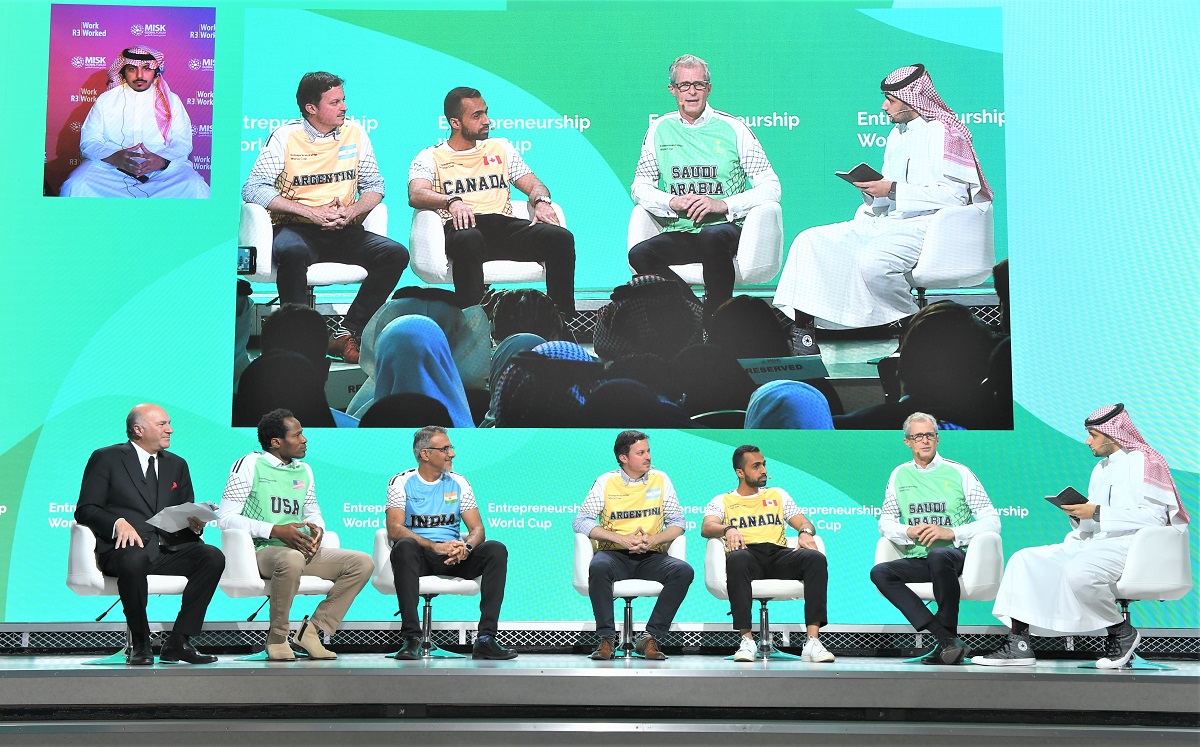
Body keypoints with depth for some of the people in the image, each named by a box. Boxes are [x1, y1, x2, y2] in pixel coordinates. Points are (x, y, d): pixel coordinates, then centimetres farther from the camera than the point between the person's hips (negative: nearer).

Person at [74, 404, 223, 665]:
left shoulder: (177, 465, 23)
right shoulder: (106, 458, 8)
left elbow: (186, 515, 21)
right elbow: (85, 509, 0)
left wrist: (195, 523, -4)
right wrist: (119, 522, -19)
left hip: (167, 549, 5)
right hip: (125, 547, -5)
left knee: (213, 556, -24)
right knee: (134, 559, -40)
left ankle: (177, 643, -20)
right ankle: (139, 644, -18)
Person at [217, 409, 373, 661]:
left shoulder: (304, 470, 19)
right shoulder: (249, 465, -1)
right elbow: (225, 518, -8)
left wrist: (317, 529, 1)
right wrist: (276, 531, -18)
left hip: (303, 550, 7)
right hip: (262, 550, -7)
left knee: (363, 562, -12)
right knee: (292, 559, -42)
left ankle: (311, 631, -10)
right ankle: (277, 638, -19)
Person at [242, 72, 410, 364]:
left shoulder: (354, 133, 10)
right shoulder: (286, 136, -1)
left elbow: (374, 186, 13)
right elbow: (253, 189, -8)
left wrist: (351, 211, -10)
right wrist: (312, 212, -16)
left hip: (344, 232, 4)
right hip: (296, 229, -4)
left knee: (395, 253, -21)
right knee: (292, 251, -39)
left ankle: (347, 334, -19)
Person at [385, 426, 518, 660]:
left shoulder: (458, 483, 13)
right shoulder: (401, 482, 3)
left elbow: (477, 529, 7)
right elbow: (394, 529, -10)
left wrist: (466, 547, -18)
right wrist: (434, 546, -24)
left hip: (454, 559, 3)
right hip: (420, 557, -3)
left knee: (496, 550, -23)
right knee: (404, 546, -37)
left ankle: (485, 639, -28)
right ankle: (412, 639, -36)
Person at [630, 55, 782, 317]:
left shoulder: (733, 129, 4)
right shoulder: (660, 130, 12)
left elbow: (771, 188, 1)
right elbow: (640, 188, 13)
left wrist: (723, 205, -14)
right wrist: (673, 202, -8)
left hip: (727, 228, -3)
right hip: (678, 233, 3)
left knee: (711, 237, -38)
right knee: (639, 254, -27)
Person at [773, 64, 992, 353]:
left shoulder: (945, 133, -5)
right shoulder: (896, 134, 23)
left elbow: (954, 194, -17)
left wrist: (892, 189, -19)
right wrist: (872, 188, 3)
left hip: (924, 225, -9)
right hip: (883, 222, 9)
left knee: (871, 260, -37)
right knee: (811, 241, -6)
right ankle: (801, 330, -14)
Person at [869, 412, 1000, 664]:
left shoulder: (959, 473, 5)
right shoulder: (900, 475, 15)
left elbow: (992, 522, 0)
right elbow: (885, 523, 15)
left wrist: (951, 533, -14)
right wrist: (909, 532, -7)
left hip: (956, 554, -4)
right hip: (917, 560, 4)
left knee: (938, 556, -39)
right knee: (880, 573, -25)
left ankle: (947, 639, -23)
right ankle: (950, 641, -29)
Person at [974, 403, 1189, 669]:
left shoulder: (1144, 461, -3)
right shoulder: (1101, 469, 24)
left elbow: (1152, 516, -17)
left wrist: (1096, 513, -17)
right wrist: (1078, 515, 0)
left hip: (1129, 545, -9)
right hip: (1091, 544, 9)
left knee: (1076, 570, -37)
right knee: (1024, 559, -4)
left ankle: (1122, 632, -12)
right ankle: (1018, 645, -12)